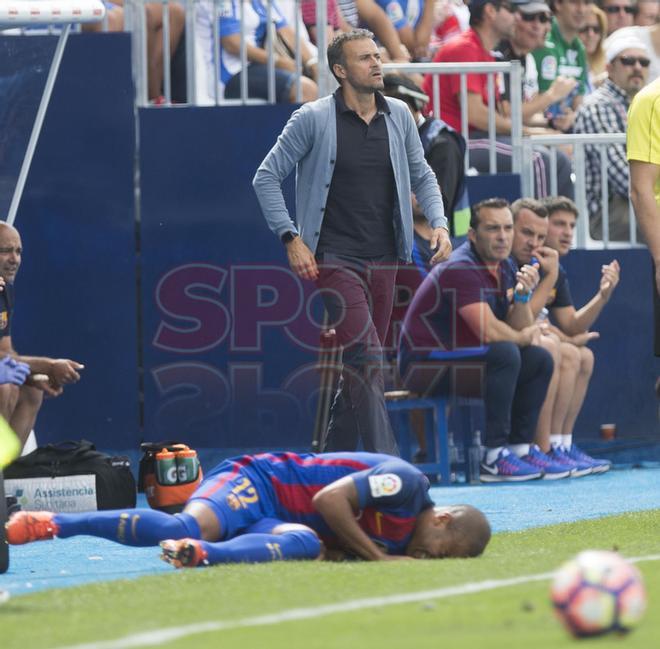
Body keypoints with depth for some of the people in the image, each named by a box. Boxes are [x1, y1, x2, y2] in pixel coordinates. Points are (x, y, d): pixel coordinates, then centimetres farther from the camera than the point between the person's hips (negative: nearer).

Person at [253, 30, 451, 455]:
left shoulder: (398, 116, 7)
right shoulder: (313, 119, -6)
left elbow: (422, 176, 19)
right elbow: (267, 177, -1)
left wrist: (439, 223, 2)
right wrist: (290, 237, -9)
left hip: (384, 260, 5)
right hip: (335, 258, -5)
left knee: (362, 366, 8)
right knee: (368, 358, -16)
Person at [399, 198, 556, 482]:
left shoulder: (504, 268, 9)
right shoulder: (460, 269, -21)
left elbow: (519, 329, 5)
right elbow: (489, 331, -27)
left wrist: (522, 295, -13)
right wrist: (523, 337, -6)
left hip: (465, 358, 10)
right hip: (424, 365, -10)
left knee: (540, 360, 4)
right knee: (506, 354, -30)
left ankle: (519, 448, 5)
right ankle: (493, 457, -28)